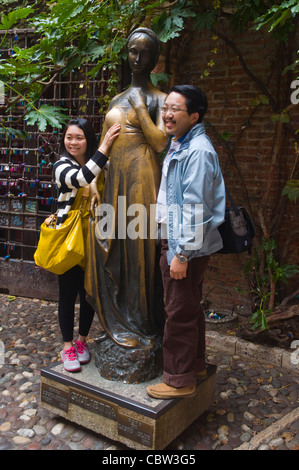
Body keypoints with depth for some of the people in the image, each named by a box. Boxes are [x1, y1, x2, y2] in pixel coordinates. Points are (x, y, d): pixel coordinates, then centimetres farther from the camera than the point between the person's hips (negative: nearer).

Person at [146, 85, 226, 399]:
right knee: (189, 308, 20)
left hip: (186, 246, -10)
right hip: (176, 241, 10)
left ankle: (179, 380, 16)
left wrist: (182, 254, -22)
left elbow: (195, 208, -23)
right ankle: (194, 365, 36)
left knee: (180, 313, 1)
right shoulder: (179, 146, 15)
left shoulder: (198, 151, -18)